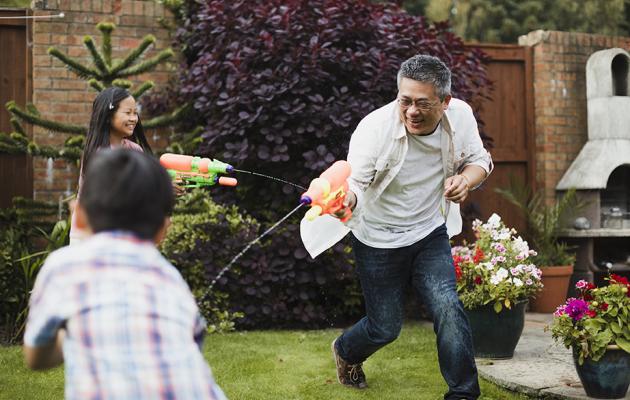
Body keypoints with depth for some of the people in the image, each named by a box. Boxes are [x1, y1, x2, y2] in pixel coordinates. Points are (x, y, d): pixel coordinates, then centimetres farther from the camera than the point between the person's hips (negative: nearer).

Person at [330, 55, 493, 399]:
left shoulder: (460, 116, -15)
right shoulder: (375, 127, -28)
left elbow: (479, 160, 1)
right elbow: (354, 180, -32)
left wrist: (466, 179, -22)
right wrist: (345, 199, -57)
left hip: (430, 232, 3)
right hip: (378, 241, -3)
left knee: (448, 310, -14)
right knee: (386, 327, 10)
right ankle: (346, 352, 46)